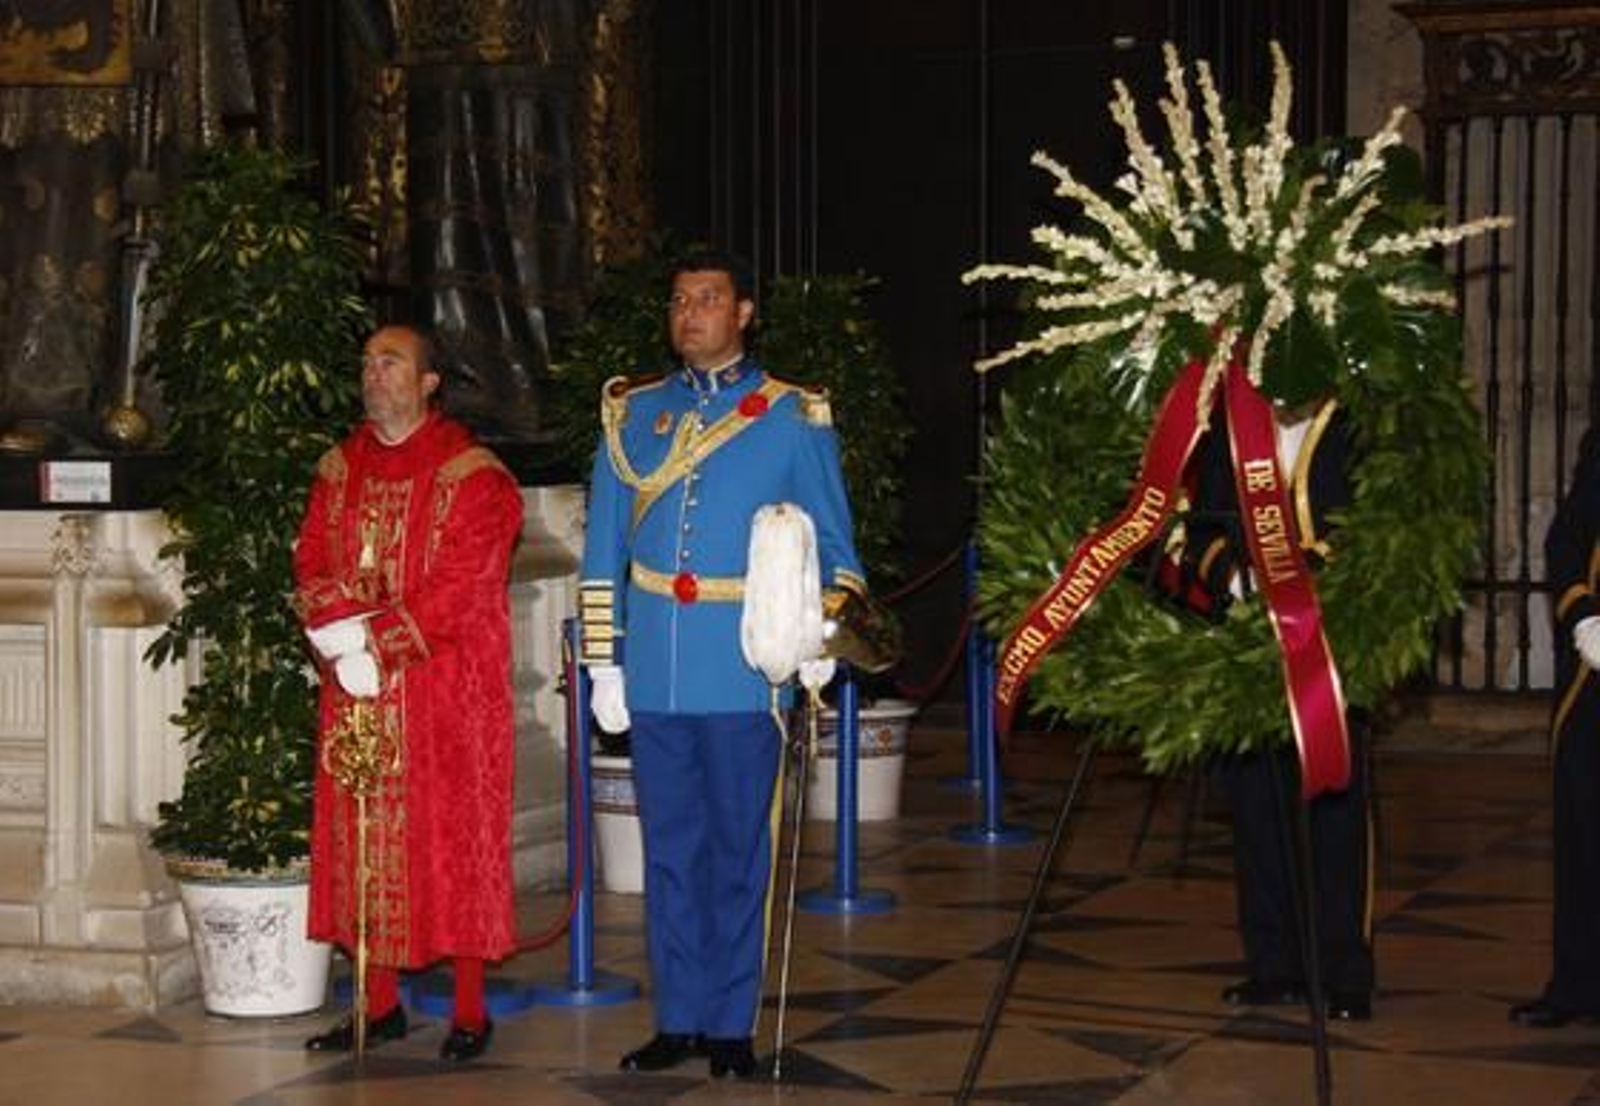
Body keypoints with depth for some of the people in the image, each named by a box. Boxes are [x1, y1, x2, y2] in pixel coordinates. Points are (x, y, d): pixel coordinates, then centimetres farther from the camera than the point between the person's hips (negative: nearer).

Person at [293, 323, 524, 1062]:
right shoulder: (340, 469, 11)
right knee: (365, 840, 8)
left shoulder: (471, 475, -8)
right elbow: (313, 565, 7)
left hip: (445, 692, -5)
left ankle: (470, 1012, 7)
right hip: (357, 692, 5)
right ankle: (380, 1003, 17)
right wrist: (344, 632, -12)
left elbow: (458, 586, -15)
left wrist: (375, 643, -18)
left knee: (453, 836, -1)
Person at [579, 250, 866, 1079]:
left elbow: (832, 544, 4)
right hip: (654, 676, 3)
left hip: (743, 676, -3)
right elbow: (603, 550, 11)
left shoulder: (794, 418, 2)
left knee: (739, 850, 3)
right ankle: (678, 1019, 17)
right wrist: (602, 661, 6)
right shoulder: (632, 414, 10)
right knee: (669, 849, 9)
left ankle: (731, 1025, 13)